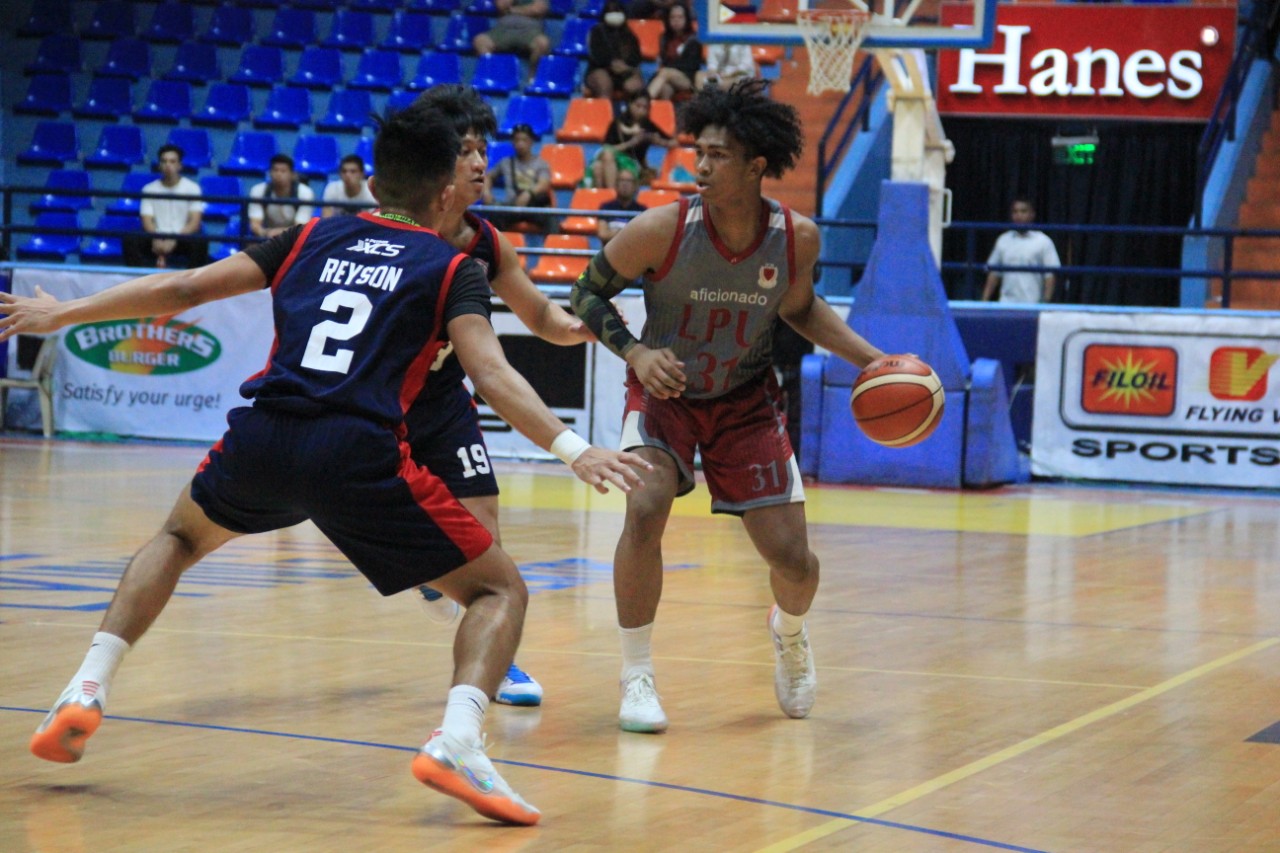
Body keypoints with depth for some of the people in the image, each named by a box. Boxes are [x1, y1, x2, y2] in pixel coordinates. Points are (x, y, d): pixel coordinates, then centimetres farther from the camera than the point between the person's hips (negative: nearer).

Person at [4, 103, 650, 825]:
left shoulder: (311, 239, 21)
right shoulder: (452, 269, 11)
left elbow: (181, 289, 21)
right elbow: (491, 374, -7)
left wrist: (61, 314, 31)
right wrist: (571, 448, -14)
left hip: (260, 439, 4)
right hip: (359, 456, -4)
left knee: (181, 538, 36)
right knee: (500, 590, 9)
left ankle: (87, 691, 20)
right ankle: (456, 741, -18)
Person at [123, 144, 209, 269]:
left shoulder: (192, 188, 1)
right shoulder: (149, 189, 6)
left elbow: (195, 222, -7)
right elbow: (147, 221, -2)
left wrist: (174, 240, -22)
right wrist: (157, 241, -24)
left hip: (182, 239, -2)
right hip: (157, 239, 2)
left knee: (200, 242, -34)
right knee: (129, 240, -26)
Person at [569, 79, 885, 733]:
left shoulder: (798, 238, -17)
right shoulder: (663, 230, -25)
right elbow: (588, 292, -11)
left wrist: (871, 360, -4)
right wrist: (636, 353, -26)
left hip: (747, 400, 2)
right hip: (664, 391, -2)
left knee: (792, 557, -2)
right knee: (646, 509, -28)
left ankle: (789, 632, 37)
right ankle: (636, 676, -10)